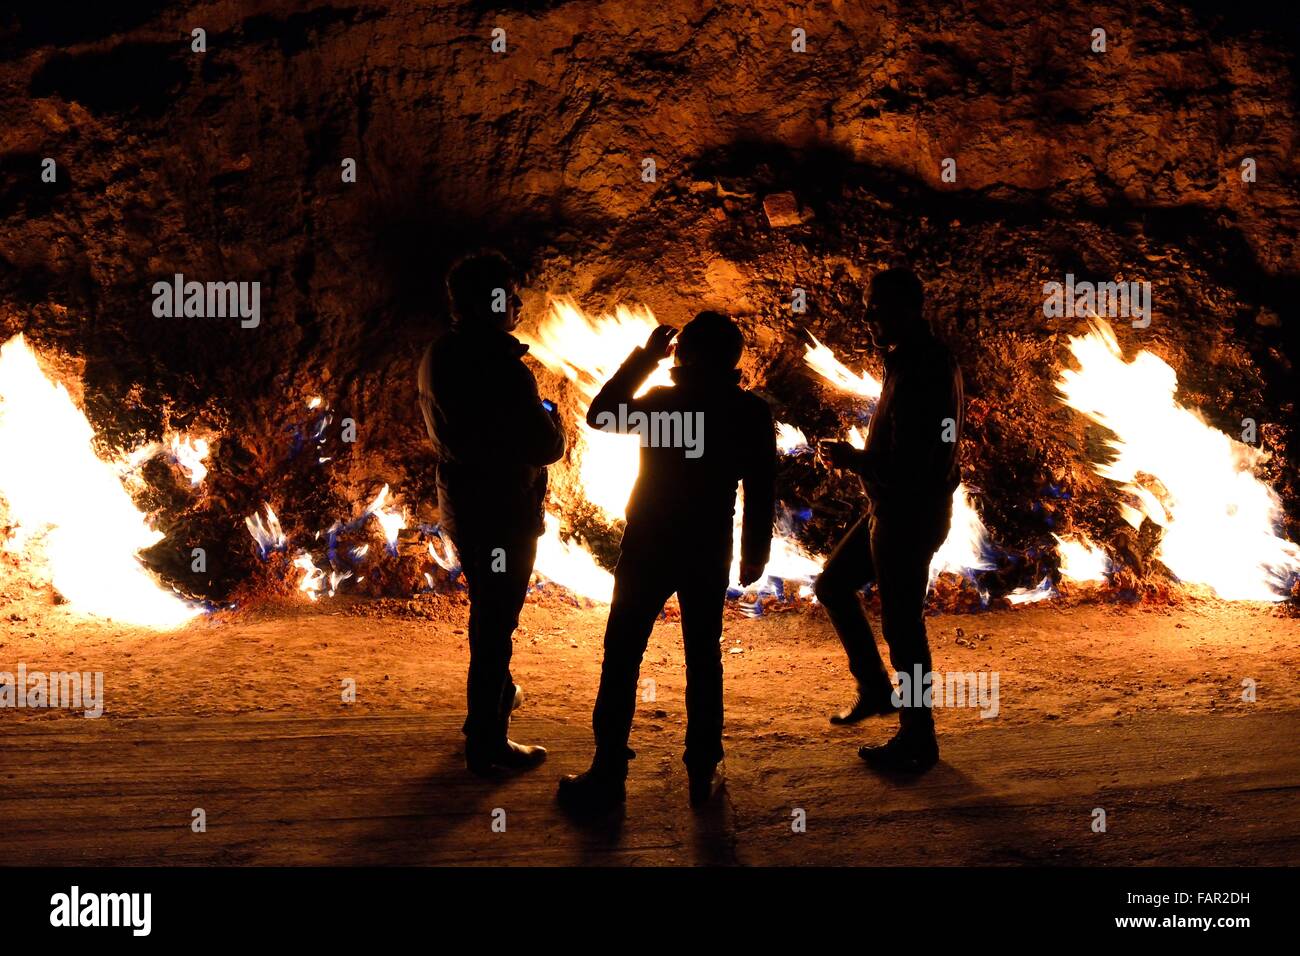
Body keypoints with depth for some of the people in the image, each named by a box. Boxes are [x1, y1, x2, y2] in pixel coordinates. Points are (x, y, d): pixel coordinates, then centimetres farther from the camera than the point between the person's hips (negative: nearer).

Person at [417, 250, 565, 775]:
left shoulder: (437, 357, 1)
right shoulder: (503, 370, -26)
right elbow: (546, 448, -25)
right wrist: (552, 417, -3)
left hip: (459, 504, 9)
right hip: (504, 512, -9)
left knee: (485, 609, 26)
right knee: (496, 623, 3)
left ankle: (497, 694, 47)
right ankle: (487, 742, 13)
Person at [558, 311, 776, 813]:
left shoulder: (660, 402, -10)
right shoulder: (751, 413, -5)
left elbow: (600, 413, 7)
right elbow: (761, 490, -2)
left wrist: (644, 357, 7)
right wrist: (755, 553, 9)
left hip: (648, 549, -2)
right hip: (709, 554, 2)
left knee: (621, 659, 4)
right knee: (704, 660, 12)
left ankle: (608, 776, 6)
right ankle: (703, 774, 15)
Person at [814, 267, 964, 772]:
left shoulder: (921, 371, -23)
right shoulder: (925, 358, 10)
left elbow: (905, 465, -27)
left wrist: (852, 459, -14)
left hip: (910, 515, -11)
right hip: (896, 509, 11)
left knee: (901, 623, -1)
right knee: (833, 583, 20)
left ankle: (918, 740, 11)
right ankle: (875, 689, 28)